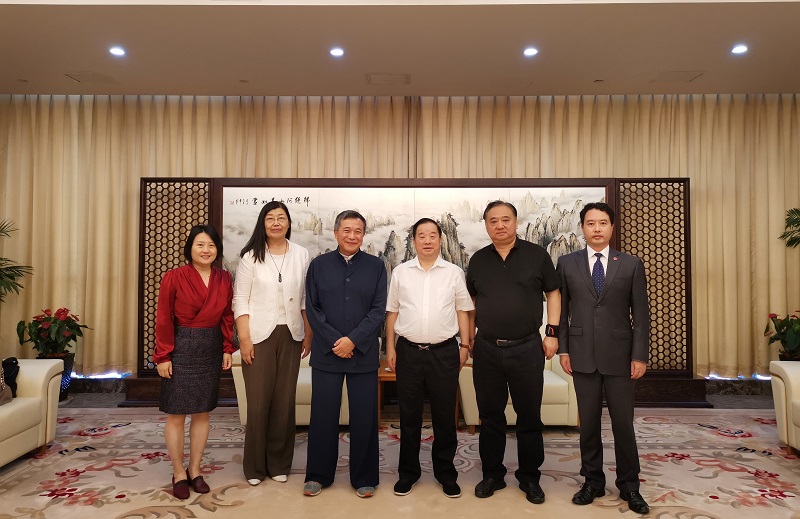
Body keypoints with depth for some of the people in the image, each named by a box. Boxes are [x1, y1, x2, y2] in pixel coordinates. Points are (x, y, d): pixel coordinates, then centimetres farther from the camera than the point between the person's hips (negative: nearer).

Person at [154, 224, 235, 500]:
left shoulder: (224, 278, 3)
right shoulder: (174, 277, -9)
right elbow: (163, 319, -8)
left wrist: (227, 349, 4)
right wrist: (163, 356, -9)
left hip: (211, 350, 4)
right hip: (181, 349, -4)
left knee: (202, 412, 12)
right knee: (176, 414, 4)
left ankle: (195, 470, 27)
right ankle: (178, 474, 22)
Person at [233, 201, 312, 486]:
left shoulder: (301, 255, 4)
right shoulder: (251, 256, -1)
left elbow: (306, 299, 8)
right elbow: (240, 299, -2)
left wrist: (309, 334, 5)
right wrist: (244, 338, -8)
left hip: (290, 335, 2)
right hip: (259, 335, -2)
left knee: (285, 400, 6)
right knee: (258, 400, 2)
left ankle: (279, 463, 23)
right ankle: (255, 466, 19)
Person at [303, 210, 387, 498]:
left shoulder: (376, 266, 4)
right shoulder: (319, 265, 5)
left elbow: (379, 310, -2)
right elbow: (312, 308, 1)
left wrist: (353, 340, -12)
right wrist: (334, 342, -9)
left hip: (363, 354, 0)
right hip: (326, 354, 1)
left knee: (364, 417, 6)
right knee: (323, 416, 8)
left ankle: (364, 478, 23)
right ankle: (318, 475, 26)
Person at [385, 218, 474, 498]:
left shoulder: (454, 272, 3)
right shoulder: (400, 272, 4)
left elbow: (462, 311, 6)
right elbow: (392, 312, 7)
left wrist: (465, 345, 2)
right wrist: (390, 348, 3)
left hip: (444, 351, 0)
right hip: (408, 351, 1)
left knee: (445, 415, 10)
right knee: (409, 415, 12)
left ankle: (446, 473, 26)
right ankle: (407, 472, 27)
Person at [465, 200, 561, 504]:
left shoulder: (537, 255, 0)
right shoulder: (478, 260, 6)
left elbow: (553, 293, 4)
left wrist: (552, 332, -4)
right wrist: (469, 338, 10)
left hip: (527, 349, -2)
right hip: (486, 350, 2)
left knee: (529, 416, 9)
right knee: (490, 416, 11)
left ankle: (529, 478, 26)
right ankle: (492, 474, 27)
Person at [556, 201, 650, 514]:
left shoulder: (631, 265, 3)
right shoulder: (567, 263, 4)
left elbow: (641, 313, 1)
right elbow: (561, 310, 5)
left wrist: (640, 355, -4)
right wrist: (562, 349, 0)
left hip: (619, 355, 0)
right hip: (583, 356, 1)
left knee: (623, 423, 7)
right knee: (588, 422, 10)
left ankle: (629, 485, 24)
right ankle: (593, 481, 25)